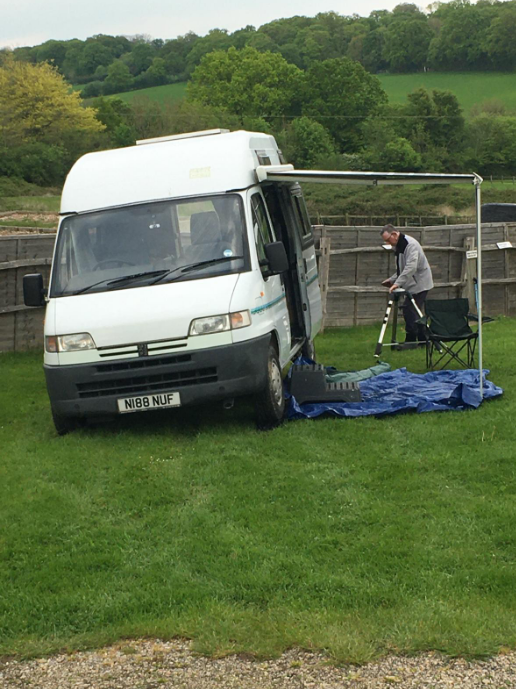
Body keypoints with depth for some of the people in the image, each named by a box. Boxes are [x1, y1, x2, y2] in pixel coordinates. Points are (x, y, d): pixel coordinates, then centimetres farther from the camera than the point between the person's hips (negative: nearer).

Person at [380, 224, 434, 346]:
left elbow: (411, 267, -30)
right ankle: (422, 339, 17)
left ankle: (410, 341, -6)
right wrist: (392, 280, 9)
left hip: (420, 284, -10)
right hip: (413, 285, 10)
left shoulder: (410, 244, -19)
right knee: (416, 312, 11)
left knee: (410, 311, -11)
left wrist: (397, 283, -34)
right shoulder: (398, 246, 12)